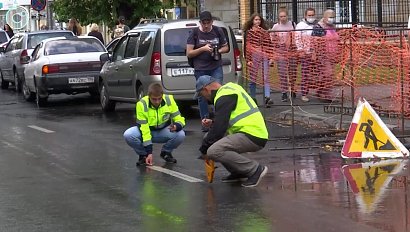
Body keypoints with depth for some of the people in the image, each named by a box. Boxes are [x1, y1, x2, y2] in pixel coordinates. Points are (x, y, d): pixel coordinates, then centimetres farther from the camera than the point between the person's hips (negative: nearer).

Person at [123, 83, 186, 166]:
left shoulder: (169, 100, -20)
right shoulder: (142, 104, -26)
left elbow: (179, 119, -13)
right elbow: (144, 129, -28)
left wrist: (176, 126, -40)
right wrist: (149, 152, -31)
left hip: (164, 131, 1)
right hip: (147, 131, -1)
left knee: (180, 135, -29)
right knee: (128, 135, -31)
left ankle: (166, 152, 2)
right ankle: (143, 155, -2)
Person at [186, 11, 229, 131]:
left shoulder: (218, 31, 5)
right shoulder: (195, 33, 0)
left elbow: (226, 47, 16)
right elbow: (189, 53, -1)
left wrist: (218, 51, -7)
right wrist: (203, 49, -15)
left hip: (216, 68, 0)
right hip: (200, 69, 0)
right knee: (202, 96, 4)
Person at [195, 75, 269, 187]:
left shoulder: (224, 97, -14)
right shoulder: (228, 88, 18)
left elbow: (219, 128, -16)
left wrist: (204, 150, -5)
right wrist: (212, 123, 12)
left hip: (253, 137, -10)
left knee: (214, 151, -23)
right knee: (209, 137, 14)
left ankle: (255, 169, -12)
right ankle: (237, 173, 14)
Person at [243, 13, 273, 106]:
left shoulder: (264, 31, 10)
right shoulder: (248, 32, 4)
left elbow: (268, 44, 9)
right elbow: (247, 46, -1)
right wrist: (248, 59, -8)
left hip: (264, 57, 1)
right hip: (254, 57, -1)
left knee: (266, 77, -7)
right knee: (253, 78, 4)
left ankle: (267, 97, -13)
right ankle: (253, 98, 11)